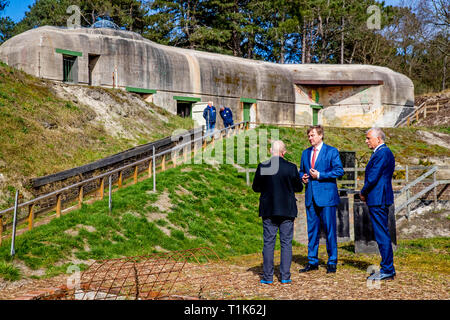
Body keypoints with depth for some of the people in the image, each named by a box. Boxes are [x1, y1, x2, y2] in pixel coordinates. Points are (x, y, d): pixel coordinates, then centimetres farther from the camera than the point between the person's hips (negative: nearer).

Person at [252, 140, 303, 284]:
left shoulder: (262, 167, -5)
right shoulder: (291, 167, -9)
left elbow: (255, 187, 3)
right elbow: (299, 188, 1)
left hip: (268, 210, 1)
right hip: (287, 210, -1)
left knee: (268, 242, 7)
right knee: (286, 243, 7)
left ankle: (268, 277, 7)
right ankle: (285, 276, 8)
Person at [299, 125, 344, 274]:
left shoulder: (331, 151, -2)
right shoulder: (305, 153, 16)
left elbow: (339, 171, -9)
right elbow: (301, 170, 24)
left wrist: (319, 175, -14)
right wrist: (302, 177, 1)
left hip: (326, 196, -5)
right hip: (311, 197, 5)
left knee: (330, 230, -1)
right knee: (312, 230, 9)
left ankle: (332, 262, 8)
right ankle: (312, 262, 17)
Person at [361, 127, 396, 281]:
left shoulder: (382, 153, -15)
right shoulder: (384, 152, 18)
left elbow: (373, 177, -19)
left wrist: (363, 193, -5)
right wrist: (366, 193, 10)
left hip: (378, 200, -11)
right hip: (379, 199, 11)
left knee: (382, 235, -6)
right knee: (382, 235, 14)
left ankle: (387, 271, -1)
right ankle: (387, 269, 21)